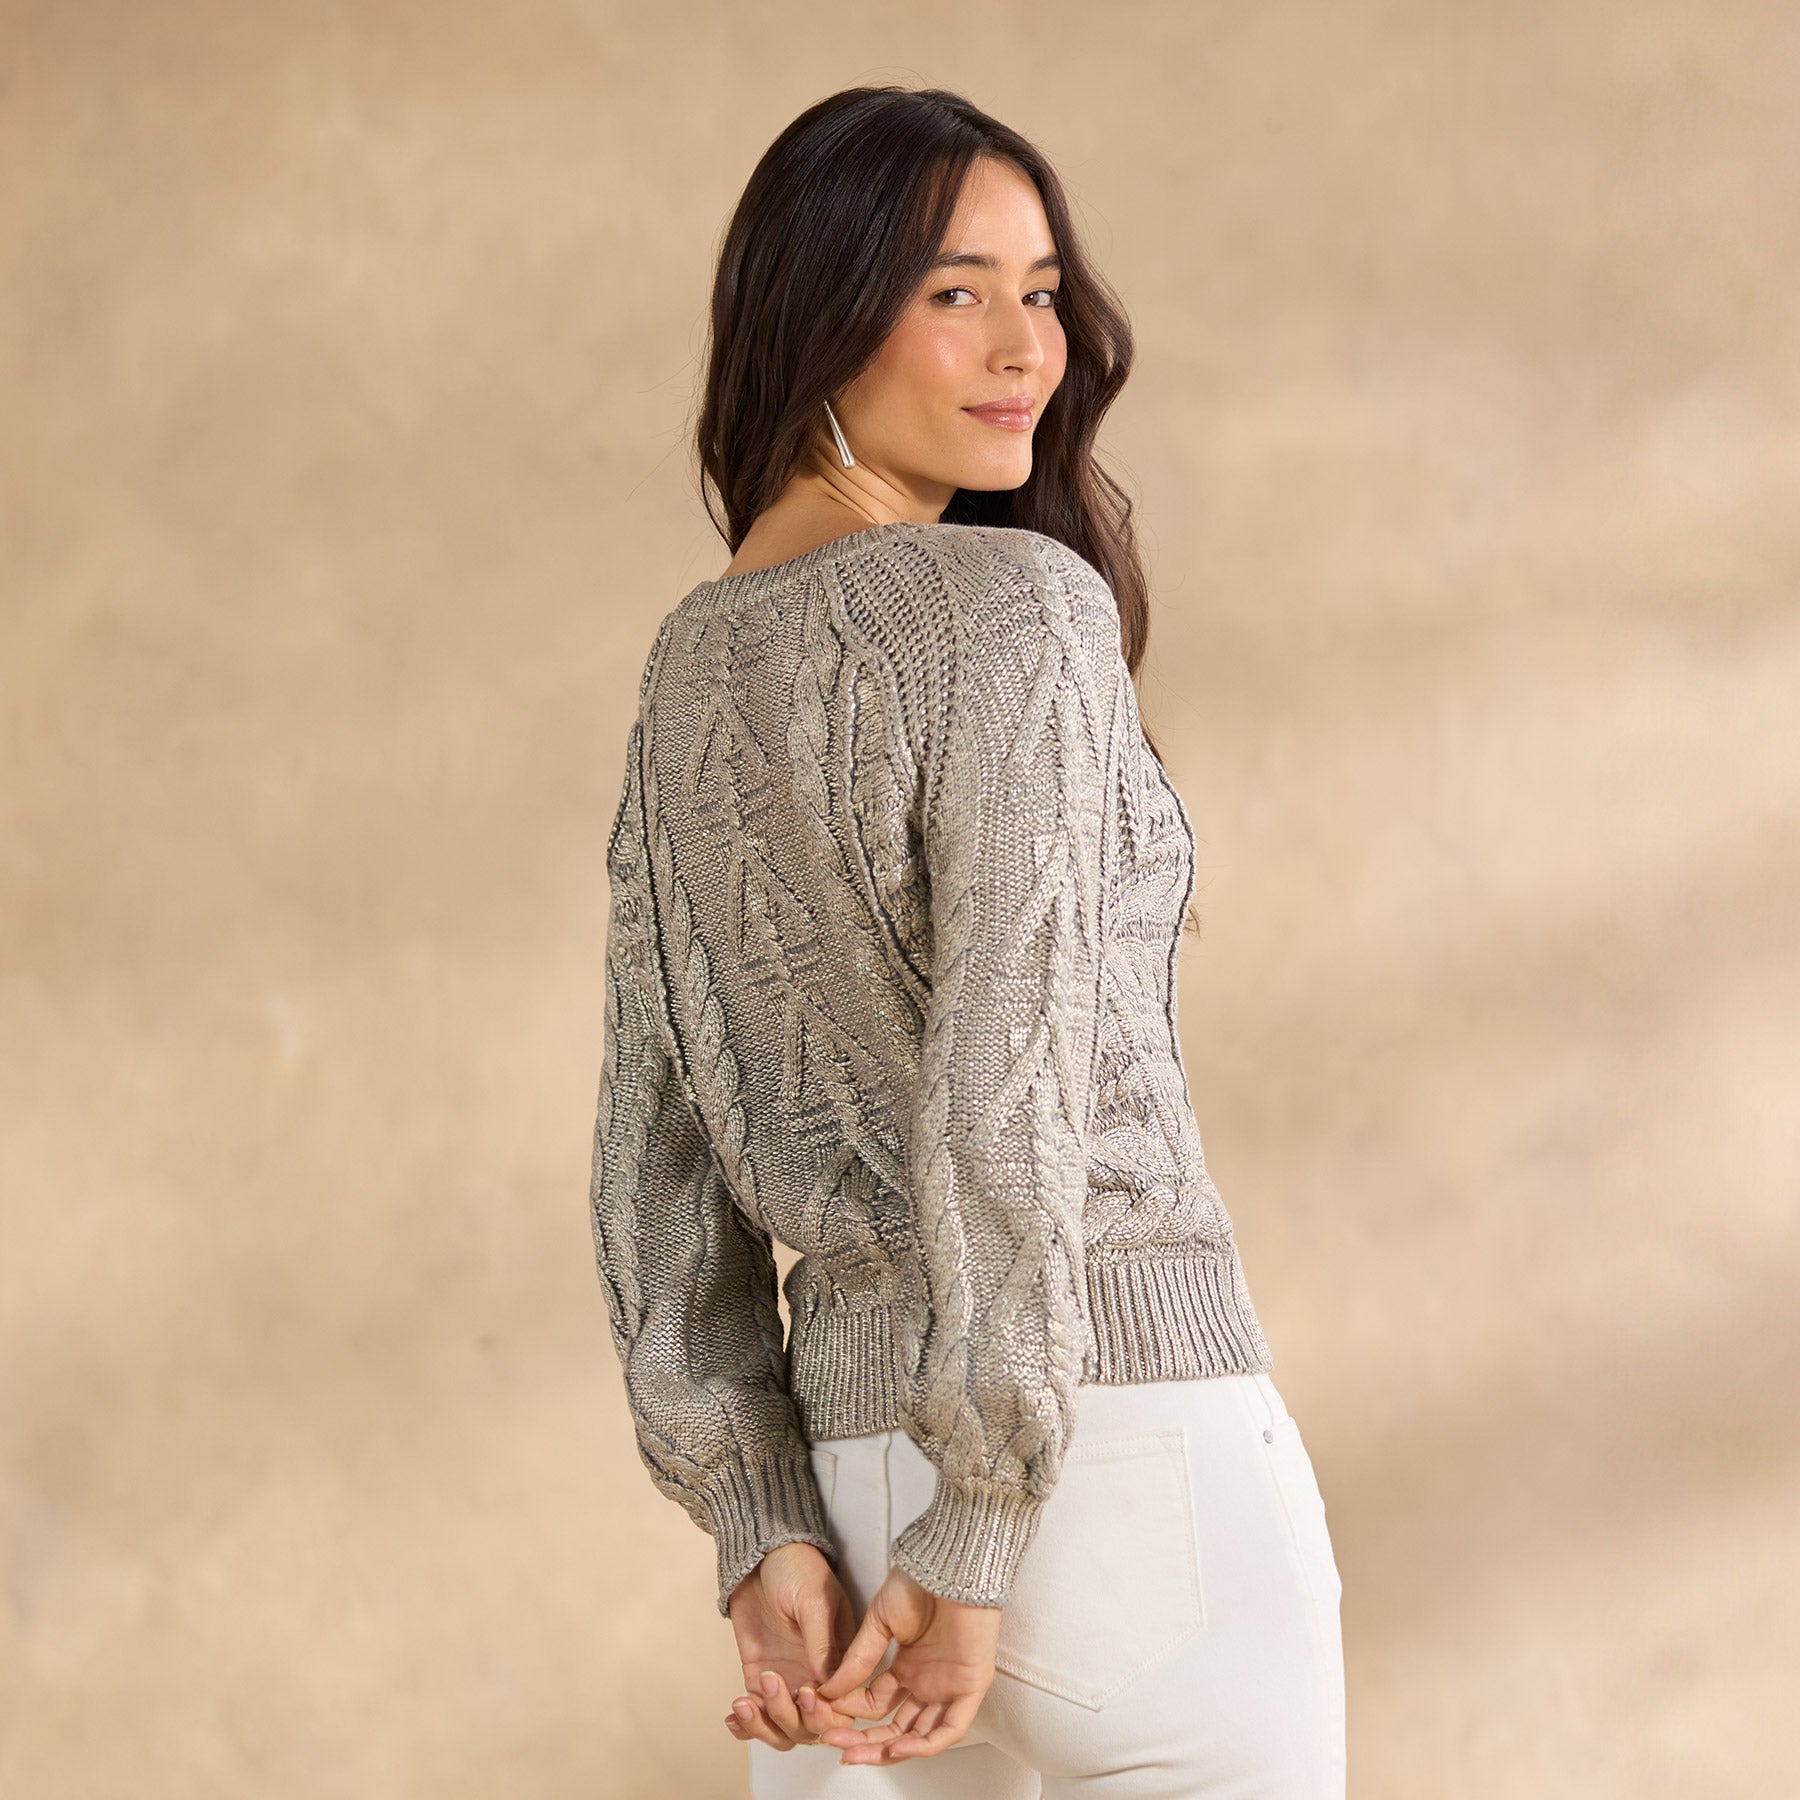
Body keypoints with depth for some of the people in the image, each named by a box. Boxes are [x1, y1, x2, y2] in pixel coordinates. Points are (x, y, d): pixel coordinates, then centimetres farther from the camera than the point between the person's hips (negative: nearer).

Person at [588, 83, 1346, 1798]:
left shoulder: (691, 673, 13)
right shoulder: (1017, 609, -10)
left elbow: (657, 1146, 9)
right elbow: (1007, 1070, -18)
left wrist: (767, 1533, 3)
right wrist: (979, 1547, -16)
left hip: (853, 1451, 6)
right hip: (1131, 1461, -6)